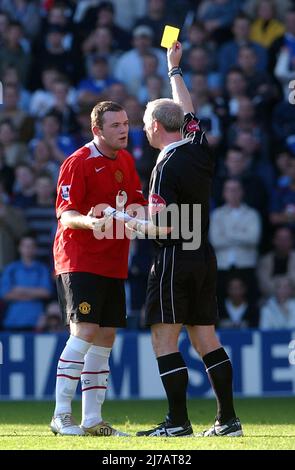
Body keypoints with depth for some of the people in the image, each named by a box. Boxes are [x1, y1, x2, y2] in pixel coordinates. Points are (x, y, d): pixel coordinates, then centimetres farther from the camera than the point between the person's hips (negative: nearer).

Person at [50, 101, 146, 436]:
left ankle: (92, 420, 12)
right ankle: (61, 416, -13)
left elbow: (137, 205, 20)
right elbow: (64, 213, -15)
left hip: (112, 264, 8)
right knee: (84, 331, -18)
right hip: (78, 260, -8)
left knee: (105, 337, 7)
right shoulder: (77, 163, -10)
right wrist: (88, 221, -34)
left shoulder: (126, 161, 13)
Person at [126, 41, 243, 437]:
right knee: (205, 336, 10)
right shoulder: (199, 147, 6)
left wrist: (128, 222, -4)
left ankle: (178, 421, -9)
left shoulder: (167, 167, -15)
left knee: (165, 339, -5)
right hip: (204, 256, 8)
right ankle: (228, 419, 7)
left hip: (175, 258, -8)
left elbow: (163, 226, -20)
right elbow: (187, 110, 25)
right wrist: (175, 68, 37)